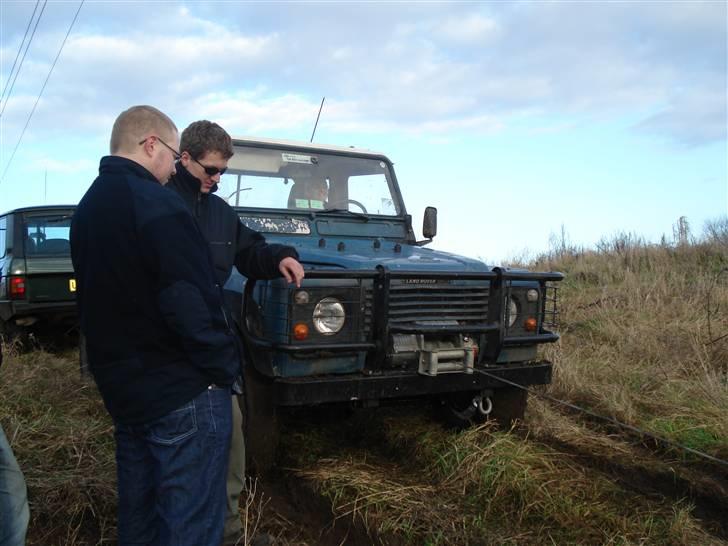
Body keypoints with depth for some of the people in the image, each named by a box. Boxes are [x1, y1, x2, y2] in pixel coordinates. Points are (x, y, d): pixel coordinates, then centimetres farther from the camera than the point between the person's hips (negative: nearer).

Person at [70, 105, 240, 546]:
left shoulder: (87, 207, 10)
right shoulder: (155, 204, -19)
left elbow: (100, 300, 15)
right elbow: (189, 305, -25)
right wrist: (225, 368, -13)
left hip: (121, 388, 9)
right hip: (183, 393, -9)